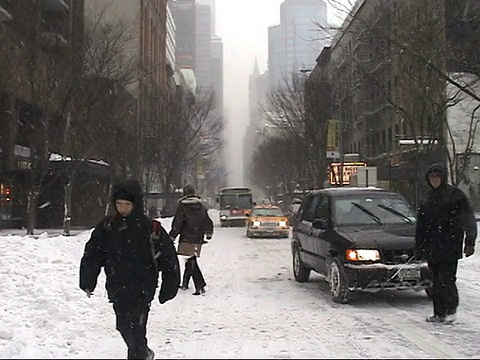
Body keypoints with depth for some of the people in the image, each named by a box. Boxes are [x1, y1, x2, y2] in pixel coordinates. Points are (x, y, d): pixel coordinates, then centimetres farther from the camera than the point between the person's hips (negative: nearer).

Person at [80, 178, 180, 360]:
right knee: (124, 327, 16)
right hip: (117, 289, 5)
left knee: (135, 330, -11)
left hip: (141, 291, -5)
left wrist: (168, 288, -3)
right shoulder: (107, 227, 0)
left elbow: (169, 258, -4)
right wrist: (87, 282, 4)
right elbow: (91, 255, 7)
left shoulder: (151, 229, -10)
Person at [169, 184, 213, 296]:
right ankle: (185, 284, 28)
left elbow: (177, 224, -10)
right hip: (198, 239, 6)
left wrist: (172, 236, -3)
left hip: (186, 239, -5)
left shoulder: (182, 206, -7)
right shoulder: (201, 206, 8)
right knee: (191, 261, 17)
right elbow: (208, 222, 13)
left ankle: (200, 286, -17)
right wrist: (209, 234, 28)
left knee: (191, 262, -6)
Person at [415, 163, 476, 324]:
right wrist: (419, 248, 15)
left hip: (450, 246, -5)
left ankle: (450, 310, 4)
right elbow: (420, 226, 19)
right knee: (436, 281, 7)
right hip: (432, 247, 5)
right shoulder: (427, 199, 15)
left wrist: (470, 242, -9)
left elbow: (469, 220, -1)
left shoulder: (455, 194, 0)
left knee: (446, 279, -10)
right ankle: (439, 313, 14)